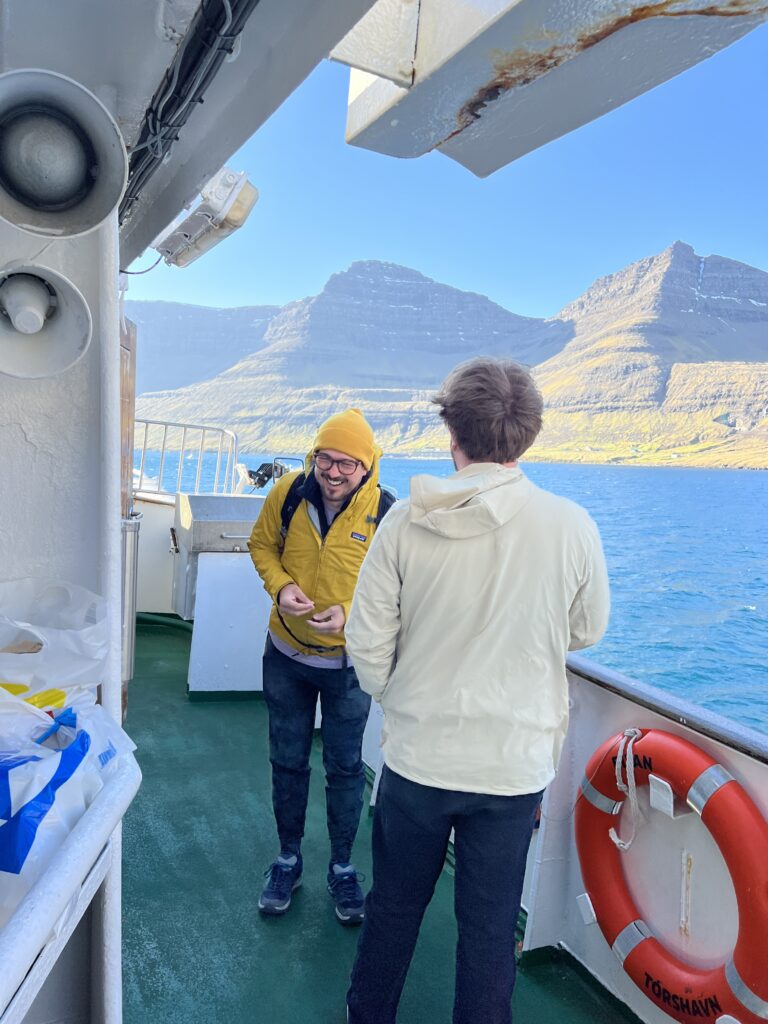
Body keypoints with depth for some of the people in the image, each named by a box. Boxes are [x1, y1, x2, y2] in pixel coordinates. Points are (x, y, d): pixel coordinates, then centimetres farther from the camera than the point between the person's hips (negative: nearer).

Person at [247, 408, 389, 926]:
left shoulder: (385, 512, -20)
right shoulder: (289, 491, -12)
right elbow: (262, 544, 4)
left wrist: (349, 613, -27)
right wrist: (281, 586, -15)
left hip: (348, 661, -2)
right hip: (286, 653, 3)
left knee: (345, 766, 14)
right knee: (288, 761, 18)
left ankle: (343, 868, 36)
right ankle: (288, 859, 40)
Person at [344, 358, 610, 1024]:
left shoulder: (406, 521, -13)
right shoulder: (571, 526, -13)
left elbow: (368, 644, -8)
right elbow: (586, 630, 3)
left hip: (416, 755, 1)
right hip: (516, 763, 0)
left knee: (394, 906, 24)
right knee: (490, 926, 18)